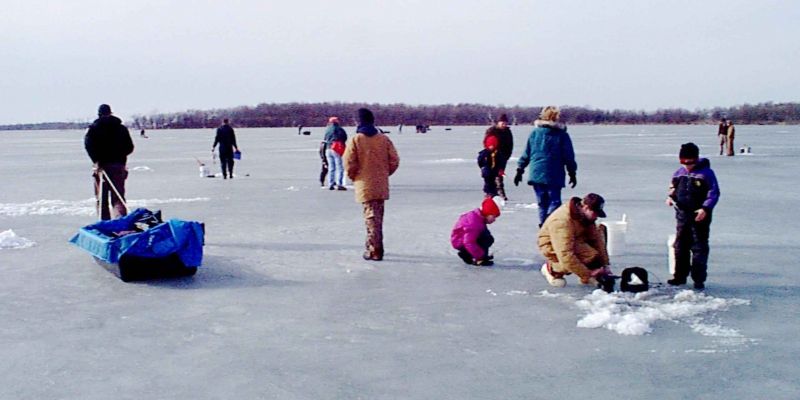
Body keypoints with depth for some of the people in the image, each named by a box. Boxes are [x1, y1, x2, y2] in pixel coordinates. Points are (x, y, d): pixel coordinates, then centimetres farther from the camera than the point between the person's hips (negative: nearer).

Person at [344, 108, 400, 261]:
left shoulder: (355, 140, -9)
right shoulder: (384, 139, 2)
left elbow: (349, 163, -12)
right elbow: (394, 161, 1)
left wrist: (353, 177, 7)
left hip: (365, 185, -4)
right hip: (381, 185, 4)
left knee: (371, 216, -1)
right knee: (377, 216, 17)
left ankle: (375, 251, -5)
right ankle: (375, 245, 29)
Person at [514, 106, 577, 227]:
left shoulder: (535, 132, 6)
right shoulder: (562, 134, -2)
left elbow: (526, 153, 9)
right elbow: (569, 156, 1)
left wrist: (520, 170, 15)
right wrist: (572, 174, 10)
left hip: (536, 175, 3)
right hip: (554, 176, -3)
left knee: (542, 203, 13)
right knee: (554, 202, -2)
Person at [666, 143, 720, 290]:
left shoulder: (706, 173, -8)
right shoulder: (679, 172, 9)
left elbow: (714, 193, -10)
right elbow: (673, 187, 22)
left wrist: (705, 208, -21)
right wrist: (670, 197, 1)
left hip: (700, 216, -6)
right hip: (682, 214, 6)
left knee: (699, 247, -3)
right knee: (680, 246, 11)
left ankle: (699, 279, 2)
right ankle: (680, 276, 22)